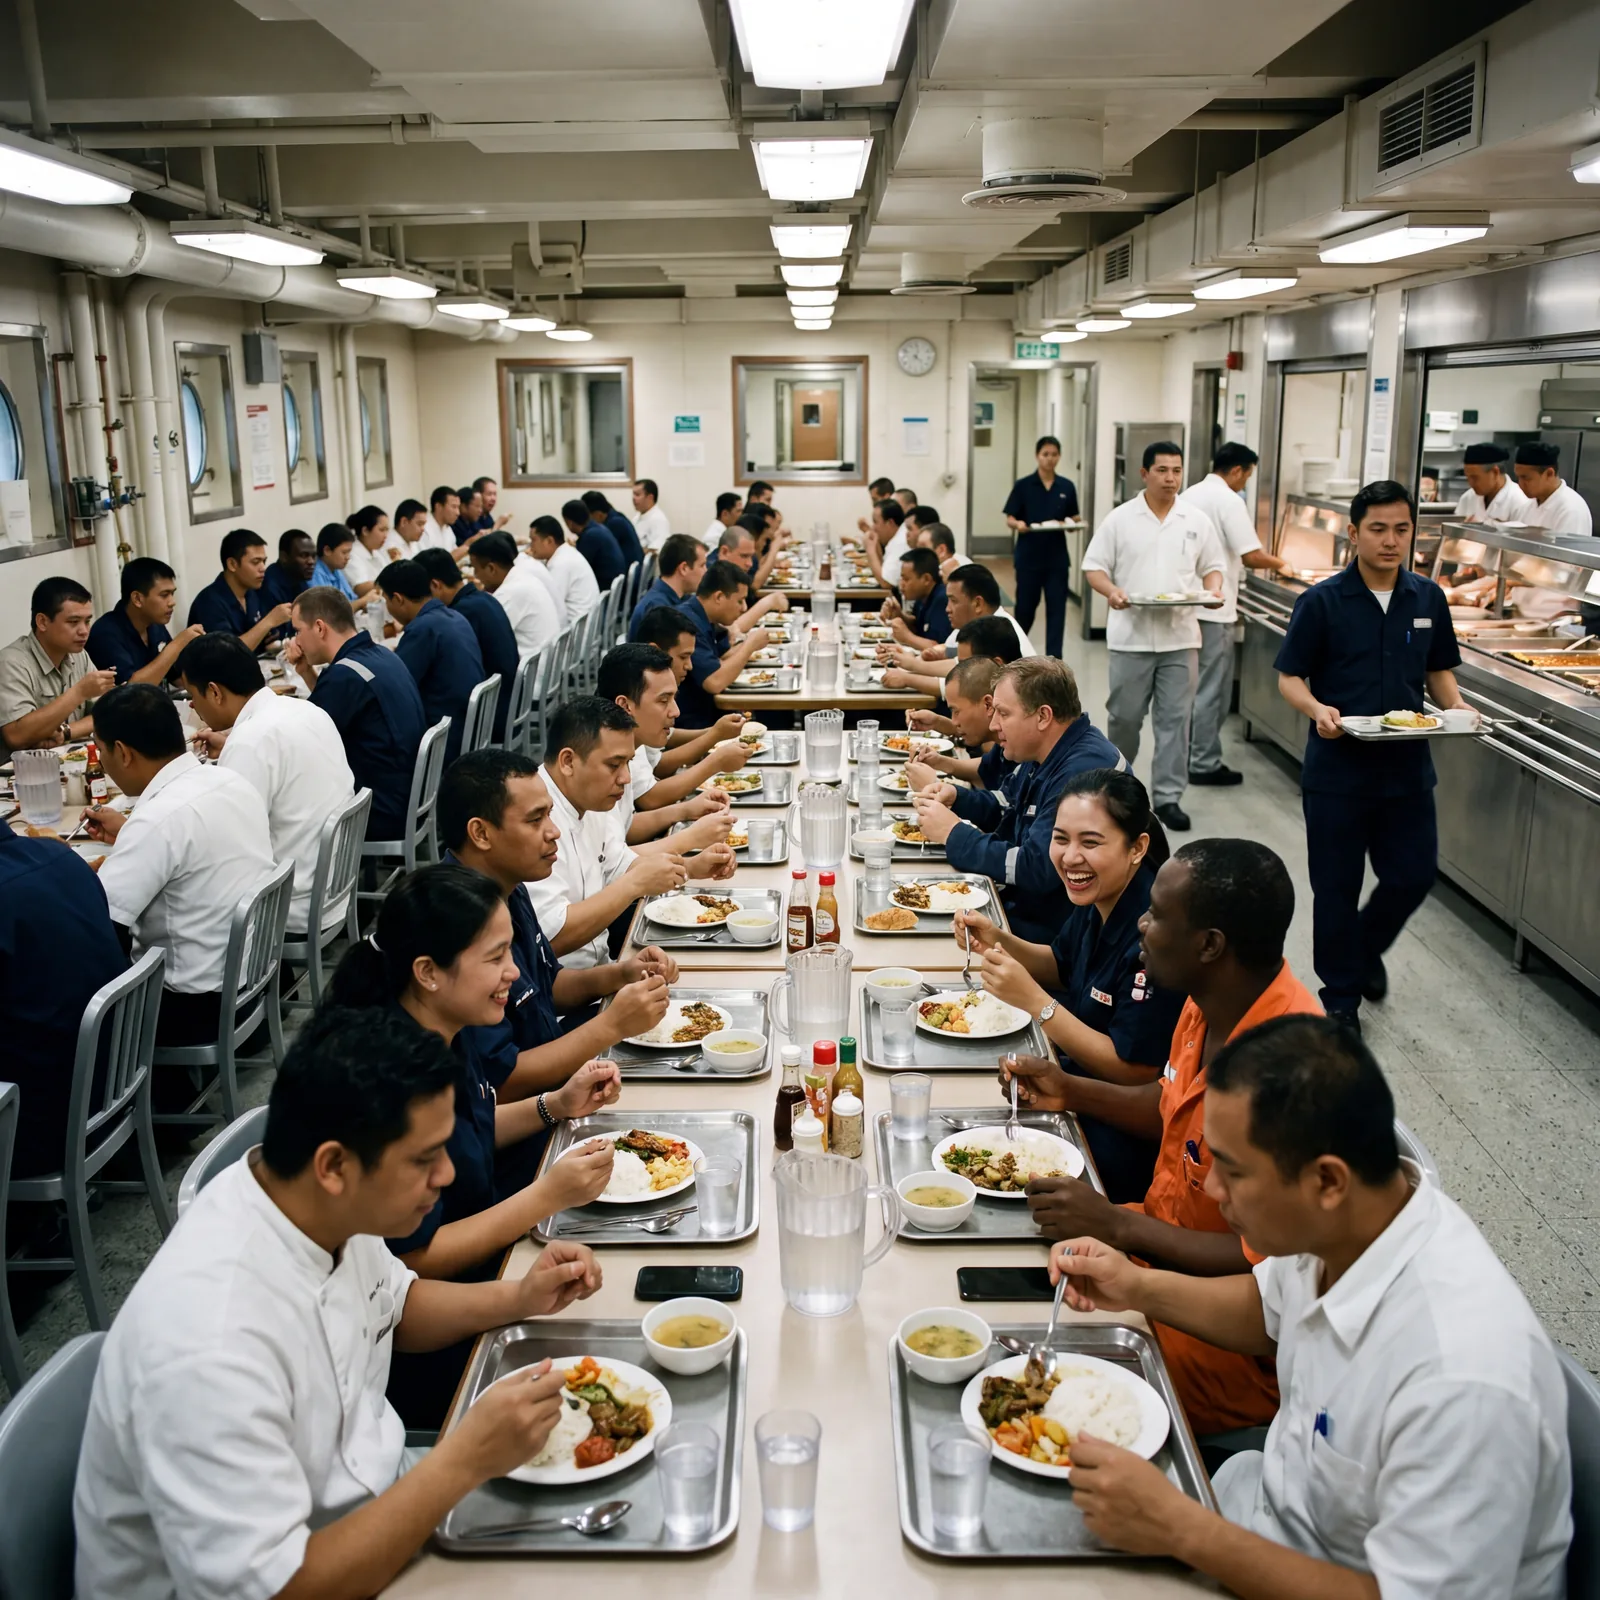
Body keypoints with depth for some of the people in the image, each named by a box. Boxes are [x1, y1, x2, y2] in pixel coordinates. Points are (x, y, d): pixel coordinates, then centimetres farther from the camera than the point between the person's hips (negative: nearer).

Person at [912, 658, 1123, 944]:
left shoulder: (1083, 771, -27)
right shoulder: (1042, 755, 7)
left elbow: (1034, 869, -29)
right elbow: (1002, 808, 23)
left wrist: (954, 833, -17)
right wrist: (954, 797, 2)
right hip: (1016, 904, 9)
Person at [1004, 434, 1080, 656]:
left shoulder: (1067, 487, 4)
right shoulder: (1023, 485, -3)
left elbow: (1073, 519, 10)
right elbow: (1009, 519, -2)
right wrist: (1018, 524, -24)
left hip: (1057, 557, 2)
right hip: (1029, 556, -2)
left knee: (1056, 609, -1)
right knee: (1025, 606, 8)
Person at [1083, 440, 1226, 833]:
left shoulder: (1197, 521, 8)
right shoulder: (1120, 519, 1)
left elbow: (1212, 566, 14)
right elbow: (1094, 567, 2)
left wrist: (1213, 589, -7)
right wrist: (1111, 591, -18)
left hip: (1181, 637, 2)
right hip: (1131, 635, -2)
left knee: (1175, 718, 2)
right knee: (1124, 715, 5)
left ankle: (1168, 797, 9)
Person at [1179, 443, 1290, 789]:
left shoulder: (1189, 495, 12)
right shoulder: (1228, 500, -14)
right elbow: (1251, 556, -17)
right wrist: (1278, 563, 2)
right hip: (1214, 608, -8)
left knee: (1192, 684, 16)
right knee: (1212, 689, -1)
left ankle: (1188, 754, 23)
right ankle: (1205, 764, 3)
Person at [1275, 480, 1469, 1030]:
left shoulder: (1429, 599, 5)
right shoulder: (1322, 602, -7)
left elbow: (1438, 670, 14)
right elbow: (1289, 676, -6)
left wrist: (1456, 708, -6)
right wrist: (1316, 710, -25)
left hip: (1407, 764, 4)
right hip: (1338, 766, -3)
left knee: (1413, 874, 8)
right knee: (1336, 887, 6)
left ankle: (1366, 947, 38)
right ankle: (1341, 996, 23)